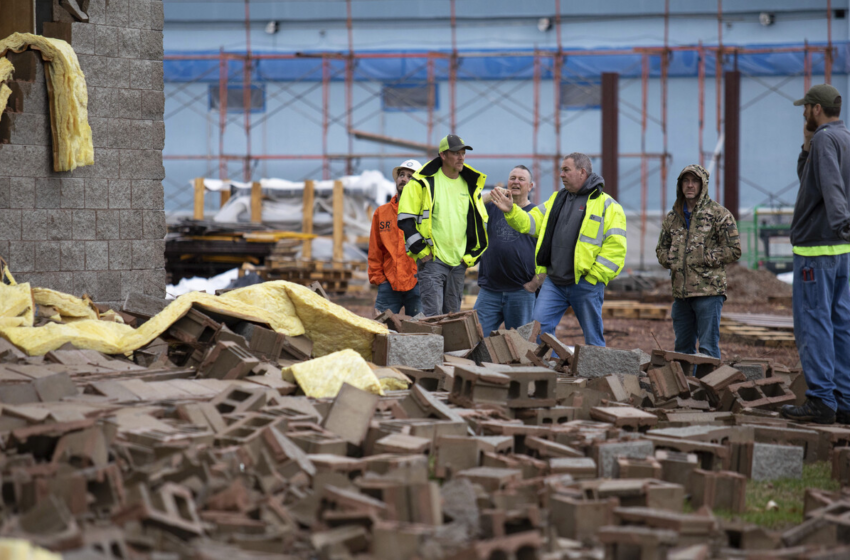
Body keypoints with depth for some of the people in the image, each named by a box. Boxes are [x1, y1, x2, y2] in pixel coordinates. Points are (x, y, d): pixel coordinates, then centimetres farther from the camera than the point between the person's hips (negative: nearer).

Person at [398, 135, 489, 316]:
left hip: (459, 262, 5)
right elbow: (405, 219, -5)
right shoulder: (423, 182, -4)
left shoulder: (471, 186, 13)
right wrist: (421, 251, -10)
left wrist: (472, 255, 10)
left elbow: (481, 223, 20)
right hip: (432, 260, -5)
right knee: (432, 315, -14)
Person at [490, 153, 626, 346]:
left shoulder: (606, 205, -3)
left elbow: (615, 246, -9)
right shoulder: (557, 200, 17)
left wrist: (594, 275, -13)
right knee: (538, 329, -3)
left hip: (586, 285, -5)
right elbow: (531, 223, 15)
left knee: (593, 338, 3)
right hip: (554, 283, 5)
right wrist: (511, 211, -3)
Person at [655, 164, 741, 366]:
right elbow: (661, 249, 25)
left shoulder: (718, 214, -1)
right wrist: (671, 260, 3)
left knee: (708, 347, -7)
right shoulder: (673, 217, 16)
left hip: (709, 291, -6)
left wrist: (703, 258, -10)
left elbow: (734, 250, -4)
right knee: (682, 347, 11)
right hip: (681, 292, 6)